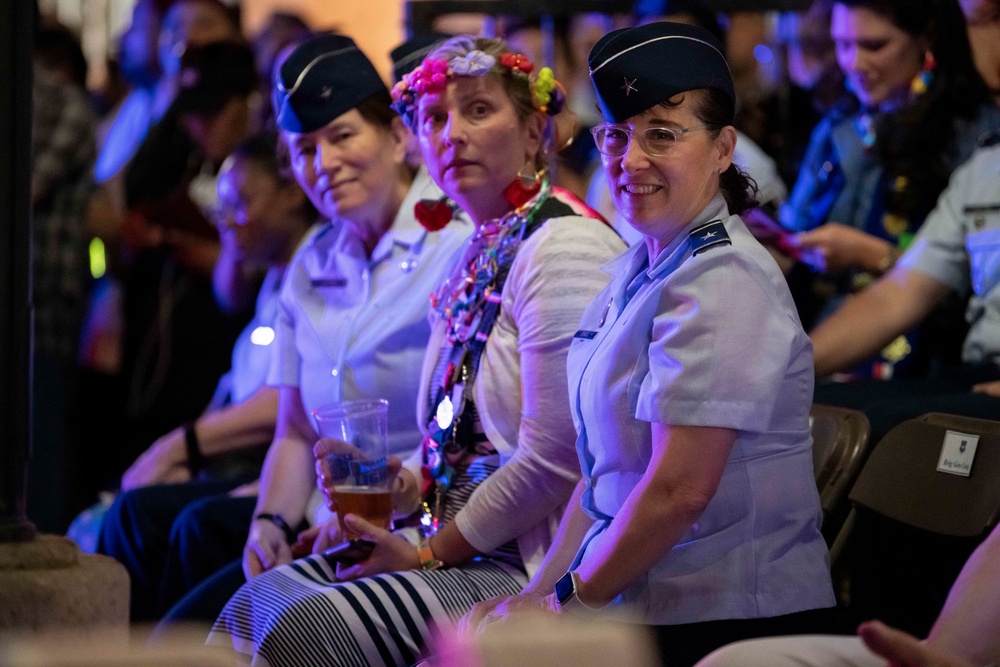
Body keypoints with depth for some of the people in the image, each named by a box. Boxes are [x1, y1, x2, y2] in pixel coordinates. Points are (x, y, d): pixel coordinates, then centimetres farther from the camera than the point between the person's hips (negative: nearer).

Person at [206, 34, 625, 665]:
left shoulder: (564, 247, -14)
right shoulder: (479, 254, 16)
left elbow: (554, 458, -19)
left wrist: (431, 553, -11)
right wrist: (393, 485, 4)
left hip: (527, 564, -9)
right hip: (458, 544, 9)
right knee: (255, 601, -1)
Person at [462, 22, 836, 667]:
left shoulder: (722, 286, -15)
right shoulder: (636, 272, 14)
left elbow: (681, 488, -20)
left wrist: (565, 603, -10)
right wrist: (544, 591, 7)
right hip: (636, 608, 8)